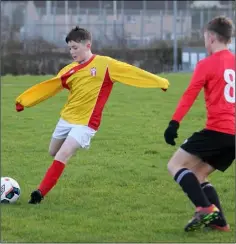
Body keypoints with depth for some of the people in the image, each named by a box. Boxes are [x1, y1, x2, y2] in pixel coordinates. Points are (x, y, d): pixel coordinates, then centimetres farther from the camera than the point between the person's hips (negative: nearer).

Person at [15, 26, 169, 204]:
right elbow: (48, 87, 11)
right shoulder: (70, 70, 4)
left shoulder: (105, 64, -9)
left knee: (61, 156, -17)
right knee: (54, 152, 18)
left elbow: (131, 72, -8)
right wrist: (24, 100, 12)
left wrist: (160, 82, -8)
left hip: (85, 123, -6)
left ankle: (40, 193, -15)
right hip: (66, 118, 6)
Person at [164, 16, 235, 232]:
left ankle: (205, 208, -18)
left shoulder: (207, 64, -4)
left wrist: (174, 124, -14)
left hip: (218, 130, -7)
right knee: (197, 174, 17)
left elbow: (189, 96, -11)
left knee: (175, 165, -2)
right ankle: (218, 221, 5)